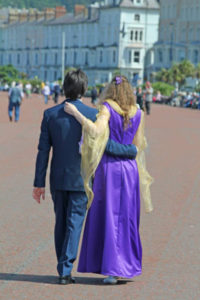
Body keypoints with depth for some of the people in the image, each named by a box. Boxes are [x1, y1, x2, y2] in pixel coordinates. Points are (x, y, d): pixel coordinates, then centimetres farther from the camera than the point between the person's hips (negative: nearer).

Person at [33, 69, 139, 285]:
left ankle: (63, 270, 21)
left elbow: (43, 151, -2)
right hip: (81, 178, -3)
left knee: (61, 223, 14)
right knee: (74, 223, 3)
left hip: (58, 179, 3)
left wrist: (39, 183, 3)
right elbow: (106, 144, -12)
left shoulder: (50, 114, -3)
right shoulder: (91, 114, -11)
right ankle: (65, 269, -2)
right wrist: (132, 150, 4)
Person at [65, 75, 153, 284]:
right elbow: (139, 146, 7)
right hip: (130, 168, 3)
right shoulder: (138, 113, 4)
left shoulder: (107, 109, -7)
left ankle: (112, 269, -2)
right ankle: (126, 266, 15)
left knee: (108, 218, 1)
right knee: (126, 219, 12)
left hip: (108, 167, -3)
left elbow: (96, 131, -24)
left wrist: (75, 113, -17)